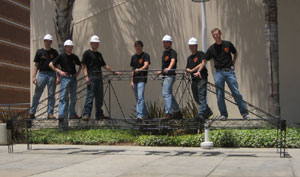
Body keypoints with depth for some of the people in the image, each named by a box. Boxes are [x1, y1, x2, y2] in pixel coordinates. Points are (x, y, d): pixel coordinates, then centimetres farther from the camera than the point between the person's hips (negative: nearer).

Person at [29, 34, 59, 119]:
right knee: (37, 94, -1)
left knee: (51, 95, 2)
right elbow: (36, 65, 7)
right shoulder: (39, 52, 7)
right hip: (42, 73, -1)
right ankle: (32, 112, 8)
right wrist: (34, 76, -3)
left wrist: (58, 77, -1)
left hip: (52, 74, 1)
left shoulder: (54, 52, 10)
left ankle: (50, 113, 7)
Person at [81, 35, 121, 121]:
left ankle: (99, 114, 16)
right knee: (90, 96, -11)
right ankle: (86, 114, -9)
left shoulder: (99, 54, 20)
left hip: (99, 77, 7)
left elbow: (104, 65, 26)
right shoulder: (87, 53, -1)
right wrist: (86, 76, -17)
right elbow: (84, 65, -7)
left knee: (99, 97, 8)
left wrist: (113, 71, 22)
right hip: (91, 77, -7)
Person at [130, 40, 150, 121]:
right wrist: (131, 81, 16)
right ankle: (145, 114, 26)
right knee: (138, 99, 12)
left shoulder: (145, 55, -2)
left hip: (142, 79, -7)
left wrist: (139, 69, -38)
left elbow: (146, 65, -19)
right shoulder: (133, 57, 16)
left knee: (140, 98, -16)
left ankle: (140, 115, -19)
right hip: (135, 80, 7)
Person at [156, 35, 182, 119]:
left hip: (170, 76, -10)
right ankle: (177, 112, 23)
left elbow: (173, 61, -30)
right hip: (165, 76, 10)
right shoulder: (164, 52, 18)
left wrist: (169, 68, -46)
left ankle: (168, 113, -17)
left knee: (166, 93, -16)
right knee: (169, 94, 14)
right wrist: (161, 71, 32)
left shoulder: (172, 52, -10)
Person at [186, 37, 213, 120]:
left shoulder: (201, 54, 0)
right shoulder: (189, 58, 21)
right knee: (196, 98, 10)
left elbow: (203, 63, -15)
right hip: (194, 79, 8)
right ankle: (208, 112, 24)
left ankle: (201, 114, -19)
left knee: (201, 96, -13)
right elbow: (187, 69, 16)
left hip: (201, 77, -8)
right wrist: (189, 71, -6)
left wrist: (198, 71, -24)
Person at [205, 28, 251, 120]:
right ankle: (223, 114, 11)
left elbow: (235, 53, 20)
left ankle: (244, 113, 3)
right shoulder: (211, 48, 5)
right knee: (220, 95, 0)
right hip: (219, 73, 1)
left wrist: (233, 63, 8)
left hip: (229, 71, -1)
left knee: (236, 93, -3)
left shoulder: (228, 44, 3)